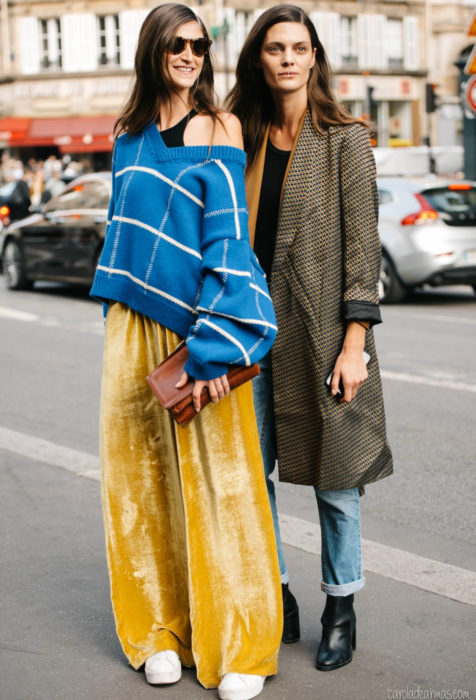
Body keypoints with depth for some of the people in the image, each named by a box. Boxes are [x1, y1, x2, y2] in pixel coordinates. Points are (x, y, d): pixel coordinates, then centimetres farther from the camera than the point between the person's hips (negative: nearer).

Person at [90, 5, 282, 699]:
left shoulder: (218, 128, -2)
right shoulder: (131, 133, 13)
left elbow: (228, 234, -9)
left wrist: (212, 345, -17)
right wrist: (116, 316, 12)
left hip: (197, 325, -5)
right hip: (135, 327, 5)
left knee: (220, 478, -4)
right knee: (144, 474, 6)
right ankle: (163, 628, 19)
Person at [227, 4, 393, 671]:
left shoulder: (344, 140, -2)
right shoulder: (244, 139, 11)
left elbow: (361, 244, -6)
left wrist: (354, 342, -12)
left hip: (319, 327, -4)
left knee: (332, 473, 3)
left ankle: (341, 609, 20)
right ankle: (277, 599, 22)